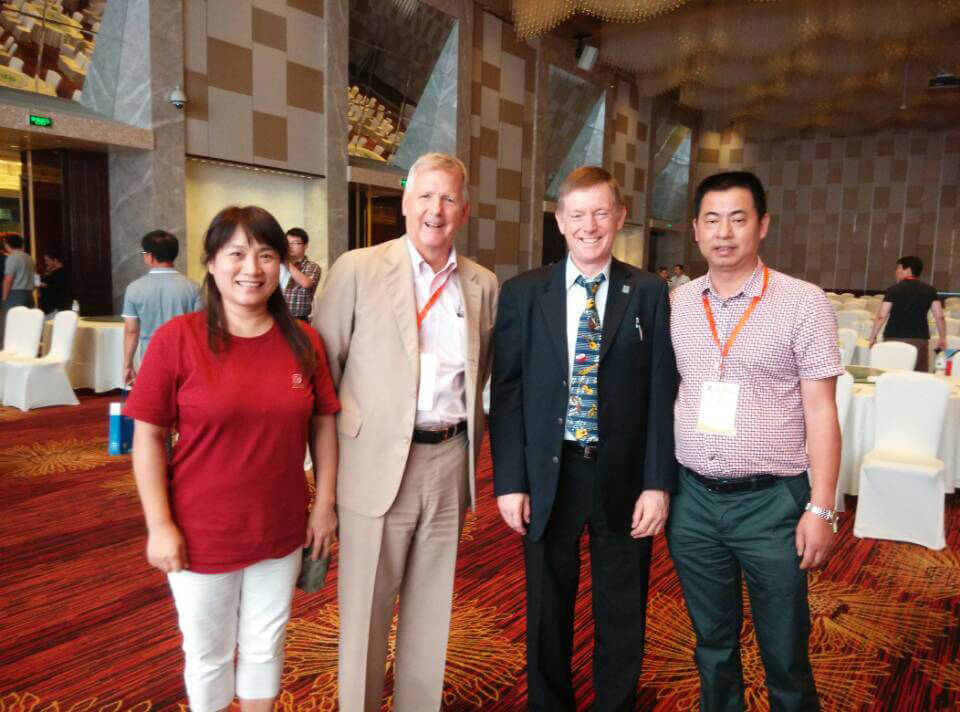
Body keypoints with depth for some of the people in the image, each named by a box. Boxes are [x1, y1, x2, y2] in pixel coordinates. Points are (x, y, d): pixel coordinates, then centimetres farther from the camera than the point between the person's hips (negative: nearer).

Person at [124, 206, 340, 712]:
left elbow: (322, 425, 3)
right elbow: (148, 438, -9)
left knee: (265, 646, 21)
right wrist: (159, 525, -11)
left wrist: (324, 503, 1)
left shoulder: (304, 341, -4)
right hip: (201, 535, -2)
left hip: (280, 531, 3)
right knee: (208, 655, 18)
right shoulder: (176, 338, -13)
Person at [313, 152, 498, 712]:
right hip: (379, 462, -3)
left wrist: (472, 452, 12)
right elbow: (320, 371, -3)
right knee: (365, 611, 9)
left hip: (451, 462, 3)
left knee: (433, 611, 16)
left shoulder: (484, 285, 7)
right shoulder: (358, 270, -4)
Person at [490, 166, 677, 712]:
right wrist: (510, 482, -6)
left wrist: (658, 483, -8)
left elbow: (662, 393, -3)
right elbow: (506, 393, -1)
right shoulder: (523, 293, 0)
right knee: (547, 613, 16)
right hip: (548, 475, 0)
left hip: (625, 476, 0)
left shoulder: (650, 293, -1)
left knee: (622, 617, 16)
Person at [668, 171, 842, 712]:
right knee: (713, 643, 19)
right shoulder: (677, 303, 4)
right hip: (693, 498, 3)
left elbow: (821, 411, -6)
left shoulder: (804, 302, -7)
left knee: (785, 653, 12)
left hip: (771, 501, -3)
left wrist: (821, 508, -9)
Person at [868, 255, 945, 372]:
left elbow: (881, 316, -7)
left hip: (894, 338, -2)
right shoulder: (929, 290, 5)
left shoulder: (893, 290, -4)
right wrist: (943, 338, 14)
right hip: (920, 339, 2)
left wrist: (873, 337, 2)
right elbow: (939, 317, 2)